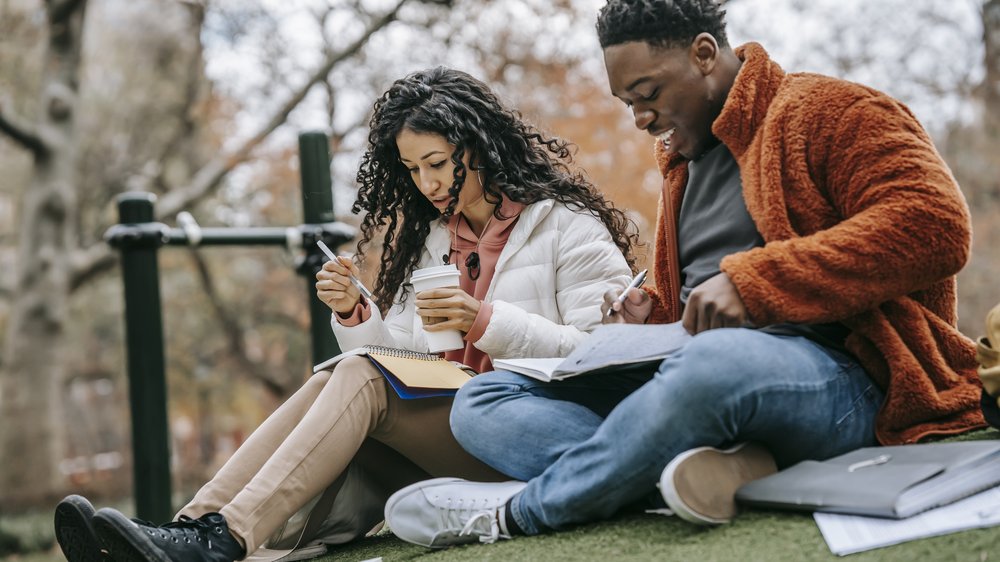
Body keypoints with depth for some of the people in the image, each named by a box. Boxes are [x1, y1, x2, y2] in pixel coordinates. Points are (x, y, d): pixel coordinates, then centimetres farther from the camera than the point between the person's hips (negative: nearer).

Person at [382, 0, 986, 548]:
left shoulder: (826, 110, 1)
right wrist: (652, 316, 10)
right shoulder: (683, 164, 25)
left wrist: (752, 279, -19)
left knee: (712, 365, -43)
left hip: (834, 374, -8)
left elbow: (935, 222, -16)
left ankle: (516, 510, -20)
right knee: (482, 401, -5)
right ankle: (716, 463, -28)